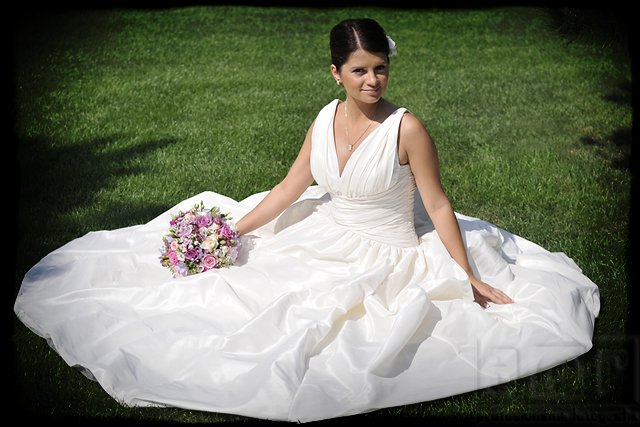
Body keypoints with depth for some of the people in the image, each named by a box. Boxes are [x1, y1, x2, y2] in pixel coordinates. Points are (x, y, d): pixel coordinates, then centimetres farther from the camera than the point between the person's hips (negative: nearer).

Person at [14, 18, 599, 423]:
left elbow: (438, 207, -12)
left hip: (385, 259, -5)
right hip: (325, 241, 6)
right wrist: (229, 233, 3)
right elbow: (287, 192, 5)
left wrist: (471, 278, -13)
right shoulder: (326, 120, -2)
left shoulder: (406, 128, -18)